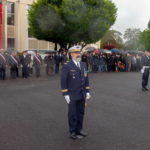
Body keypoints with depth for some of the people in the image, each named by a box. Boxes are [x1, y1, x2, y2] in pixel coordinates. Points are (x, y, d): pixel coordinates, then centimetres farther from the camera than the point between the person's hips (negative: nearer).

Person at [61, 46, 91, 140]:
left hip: (82, 95, 6)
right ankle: (73, 133, 18)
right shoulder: (67, 66, -9)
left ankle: (79, 130, 29)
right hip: (72, 96, -5)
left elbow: (86, 78, 14)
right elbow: (63, 81, -10)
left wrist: (87, 91, 10)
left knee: (81, 113, 13)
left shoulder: (83, 65, 9)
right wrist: (65, 94, -13)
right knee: (73, 114, 5)